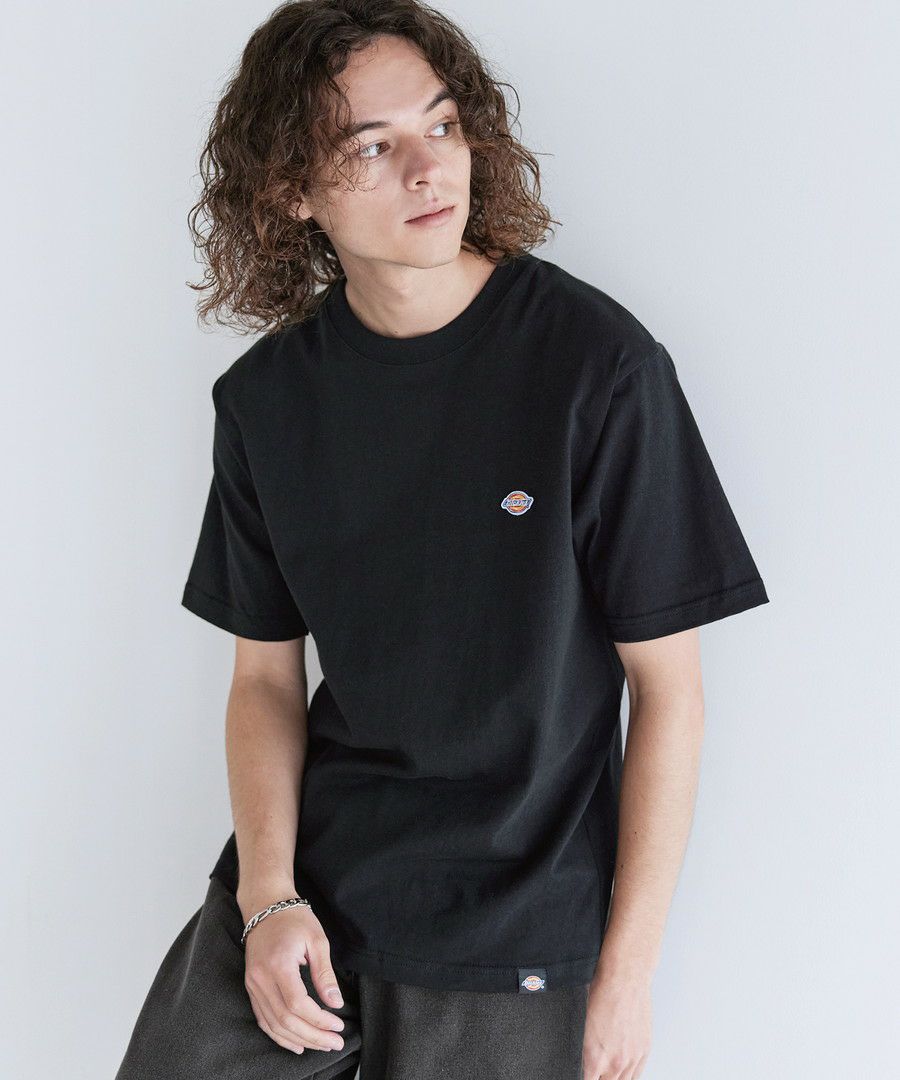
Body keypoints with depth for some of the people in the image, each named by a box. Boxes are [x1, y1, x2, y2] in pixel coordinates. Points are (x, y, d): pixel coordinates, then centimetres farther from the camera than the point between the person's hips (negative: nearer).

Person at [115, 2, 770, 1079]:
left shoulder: (597, 364, -14)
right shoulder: (266, 395, 0)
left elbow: (668, 685, -10)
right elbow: (266, 674, 7)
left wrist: (627, 971, -9)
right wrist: (267, 896, -7)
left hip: (510, 945, -3)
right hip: (307, 881, 4)